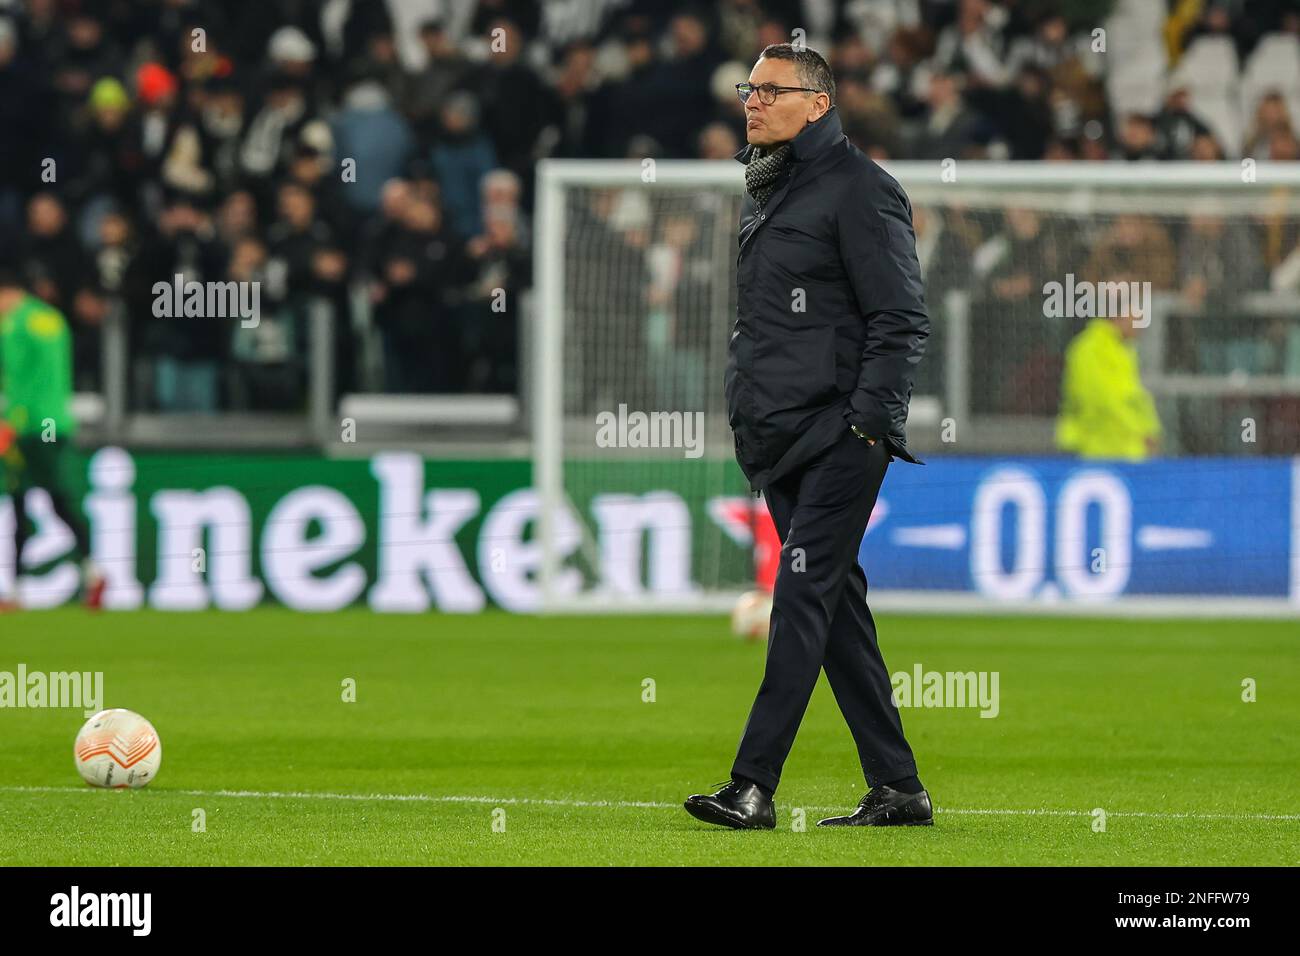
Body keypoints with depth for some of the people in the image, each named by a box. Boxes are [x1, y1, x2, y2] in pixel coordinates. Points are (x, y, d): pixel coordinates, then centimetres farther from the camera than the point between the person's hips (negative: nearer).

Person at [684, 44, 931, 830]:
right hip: (779, 438, 9)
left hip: (840, 436, -9)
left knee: (803, 597, -13)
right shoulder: (767, 192, 19)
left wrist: (870, 420, -19)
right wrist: (746, 412, 19)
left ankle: (754, 786, -18)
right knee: (836, 604, 9)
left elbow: (902, 320, -13)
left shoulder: (858, 189, -9)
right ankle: (898, 788, 13)